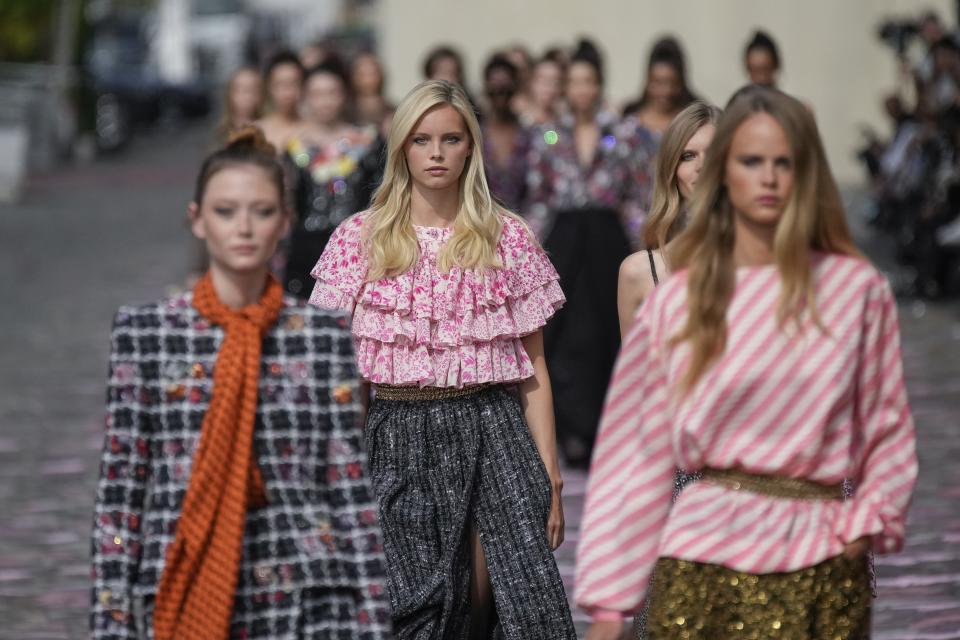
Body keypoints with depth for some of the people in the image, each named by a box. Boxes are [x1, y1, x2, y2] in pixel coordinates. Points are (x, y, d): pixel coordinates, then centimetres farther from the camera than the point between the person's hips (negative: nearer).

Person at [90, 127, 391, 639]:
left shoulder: (325, 334, 4)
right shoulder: (144, 332, 2)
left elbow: (350, 484, 4)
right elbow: (119, 486, 2)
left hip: (305, 598, 0)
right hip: (180, 598, 0)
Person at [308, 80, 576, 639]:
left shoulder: (508, 237, 6)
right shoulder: (360, 239, 5)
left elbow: (533, 367, 7)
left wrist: (550, 474, 3)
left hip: (492, 431, 0)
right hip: (400, 438, 0)